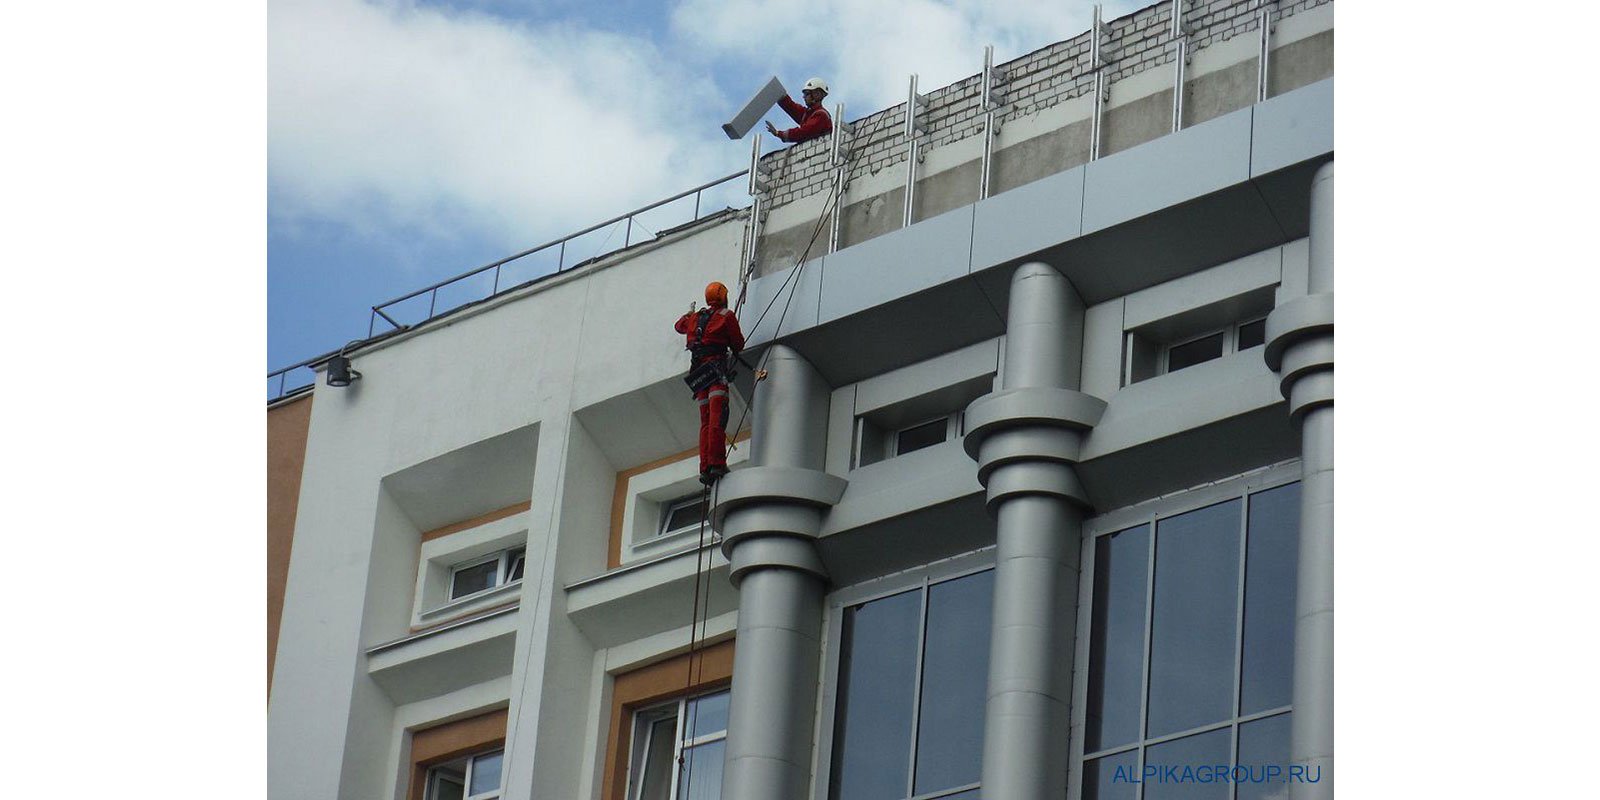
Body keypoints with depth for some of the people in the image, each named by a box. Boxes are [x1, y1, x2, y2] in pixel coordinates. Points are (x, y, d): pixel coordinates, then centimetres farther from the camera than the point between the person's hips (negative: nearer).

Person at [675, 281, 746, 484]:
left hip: (698, 371, 6)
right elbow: (738, 343, 3)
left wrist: (689, 313, 61)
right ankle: (717, 463, -30)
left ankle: (705, 468, -5)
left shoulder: (696, 317, 19)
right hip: (716, 367, -6)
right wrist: (733, 353, 26)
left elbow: (679, 326, 40)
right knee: (717, 418, -17)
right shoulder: (726, 315, 2)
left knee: (706, 422, 5)